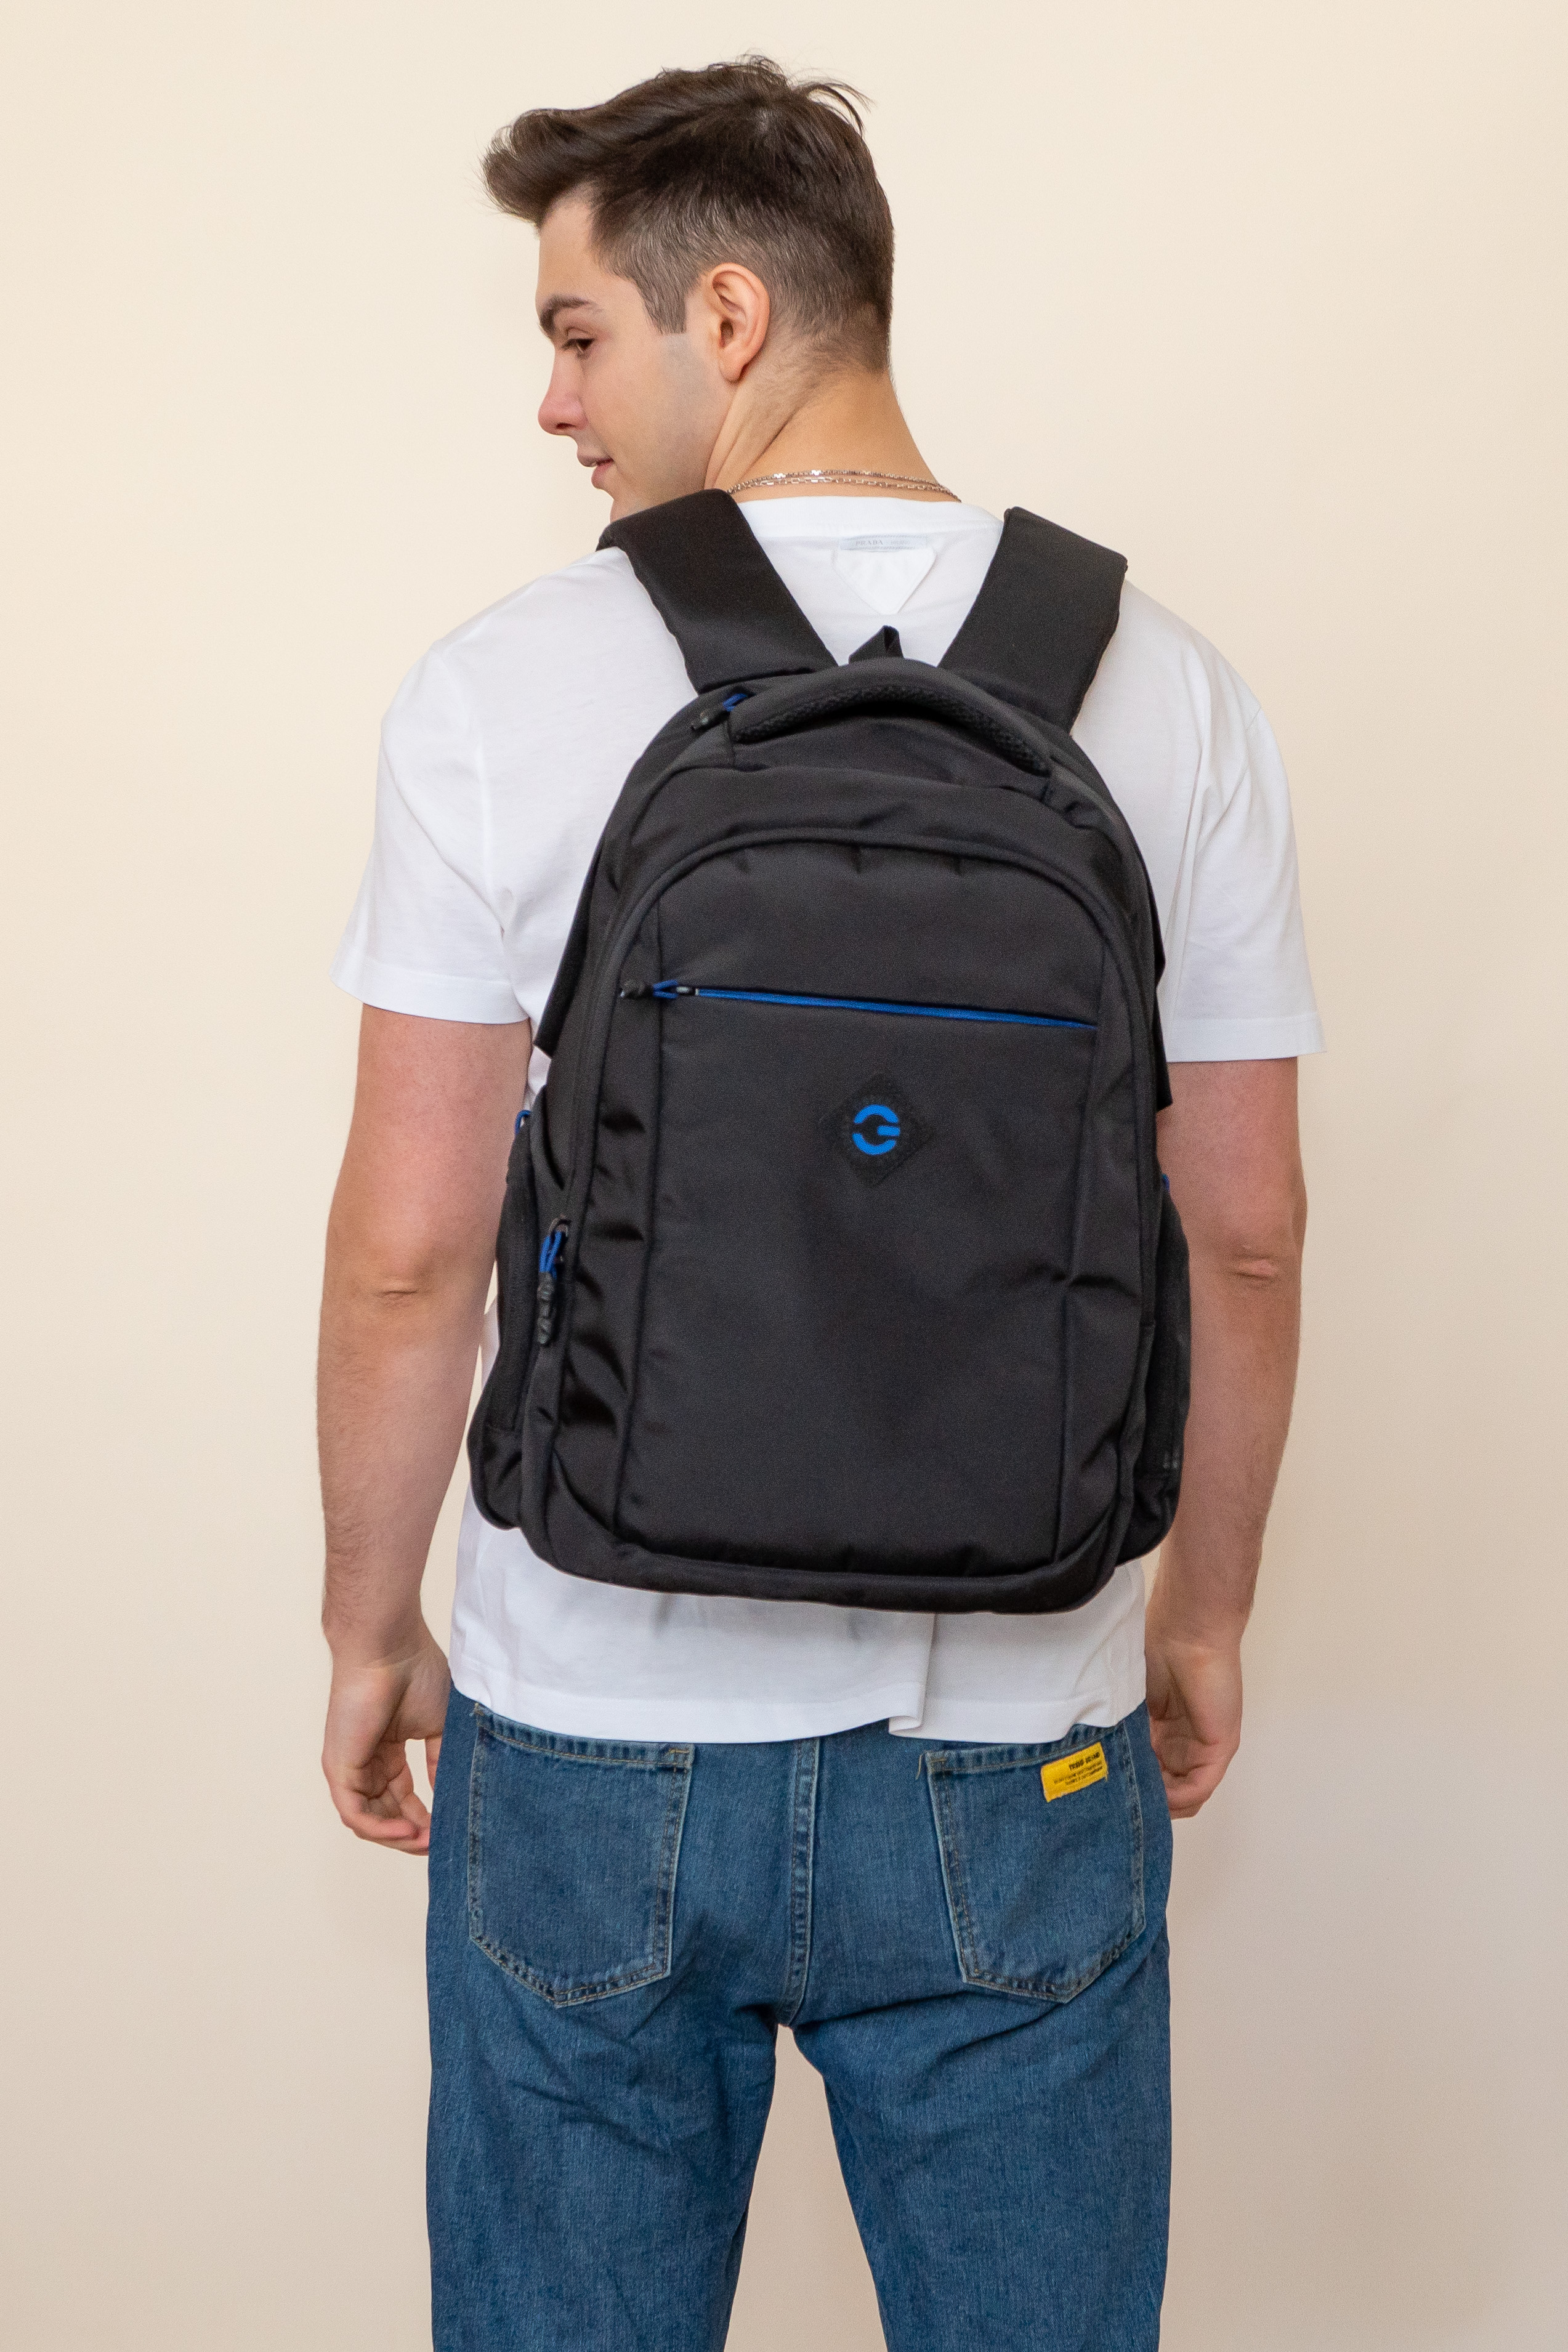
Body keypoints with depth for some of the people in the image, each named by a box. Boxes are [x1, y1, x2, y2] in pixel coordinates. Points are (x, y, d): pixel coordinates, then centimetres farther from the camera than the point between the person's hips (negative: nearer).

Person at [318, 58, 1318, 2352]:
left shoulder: (508, 689, -9)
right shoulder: (1164, 692, -3)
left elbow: (411, 1246, -8)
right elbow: (1246, 1236, 2)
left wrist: (372, 1624, 7)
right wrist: (1206, 1612, 16)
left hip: (594, 1737, -1)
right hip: (1015, 1740, 2)